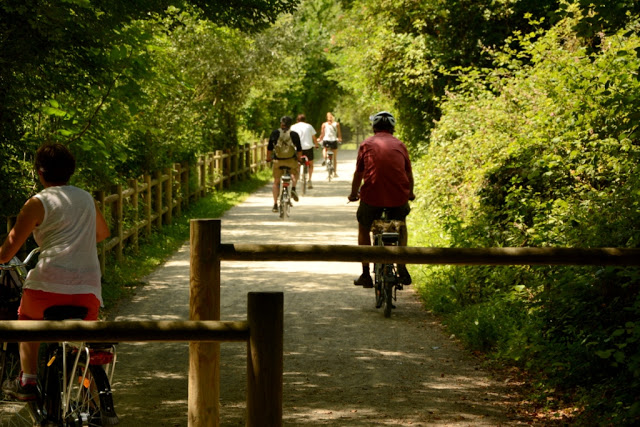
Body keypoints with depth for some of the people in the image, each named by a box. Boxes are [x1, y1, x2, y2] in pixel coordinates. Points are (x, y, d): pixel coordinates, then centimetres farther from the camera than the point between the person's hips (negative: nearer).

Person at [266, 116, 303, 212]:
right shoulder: (294, 134, -1)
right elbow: (299, 150, 2)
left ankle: (275, 204, 10)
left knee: (276, 182, 14)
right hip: (291, 161, 0)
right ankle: (293, 188, 7)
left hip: (278, 161, 0)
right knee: (294, 172, 32)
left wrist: (268, 158, 20)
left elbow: (269, 148, 5)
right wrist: (299, 159, 20)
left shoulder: (274, 133, 0)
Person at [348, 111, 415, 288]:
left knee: (364, 228, 23)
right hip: (398, 196, 2)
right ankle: (402, 269, 22)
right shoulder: (399, 145, 13)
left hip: (372, 195, -2)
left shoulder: (367, 144, 9)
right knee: (401, 226, 31)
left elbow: (358, 173, 12)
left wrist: (353, 194, 28)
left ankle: (365, 274, 18)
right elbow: (409, 173, 20)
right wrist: (410, 193, 37)